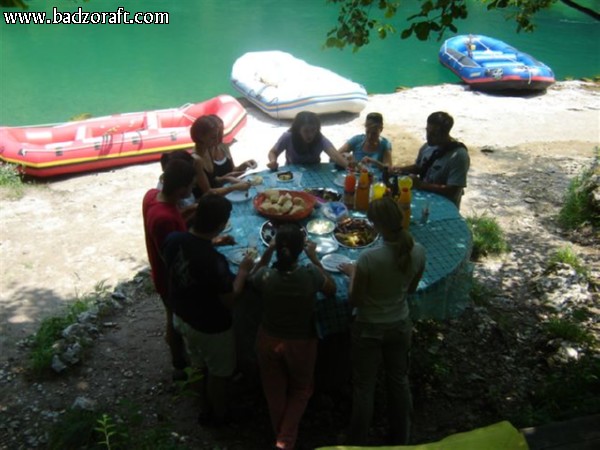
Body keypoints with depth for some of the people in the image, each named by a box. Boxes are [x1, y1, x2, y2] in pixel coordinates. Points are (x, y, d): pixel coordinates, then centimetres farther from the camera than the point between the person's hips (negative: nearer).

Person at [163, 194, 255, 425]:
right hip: (210, 327, -7)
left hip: (181, 316, 7)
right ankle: (219, 414, 46)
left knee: (201, 364, 31)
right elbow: (229, 299, -24)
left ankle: (206, 407, 55)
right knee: (219, 372, 22)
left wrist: (210, 243, 6)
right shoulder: (214, 262, -38)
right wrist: (243, 270, -12)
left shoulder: (173, 239, -18)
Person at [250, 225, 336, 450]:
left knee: (275, 392, 25)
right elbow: (332, 289, -4)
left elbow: (255, 278, 4)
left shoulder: (266, 275, -23)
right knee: (301, 390, 26)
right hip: (301, 343, -1)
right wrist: (314, 258, -4)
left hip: (269, 341, 1)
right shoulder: (311, 275, -27)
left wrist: (268, 251, -2)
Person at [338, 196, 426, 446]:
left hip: (370, 329, -4)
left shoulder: (369, 258, -31)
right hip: (401, 325, 5)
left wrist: (353, 273, -4)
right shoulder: (418, 251, -15)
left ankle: (357, 442, 32)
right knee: (399, 380, 24)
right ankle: (400, 438, 44)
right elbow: (411, 288, 2)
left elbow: (354, 300, -18)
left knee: (364, 387, 14)